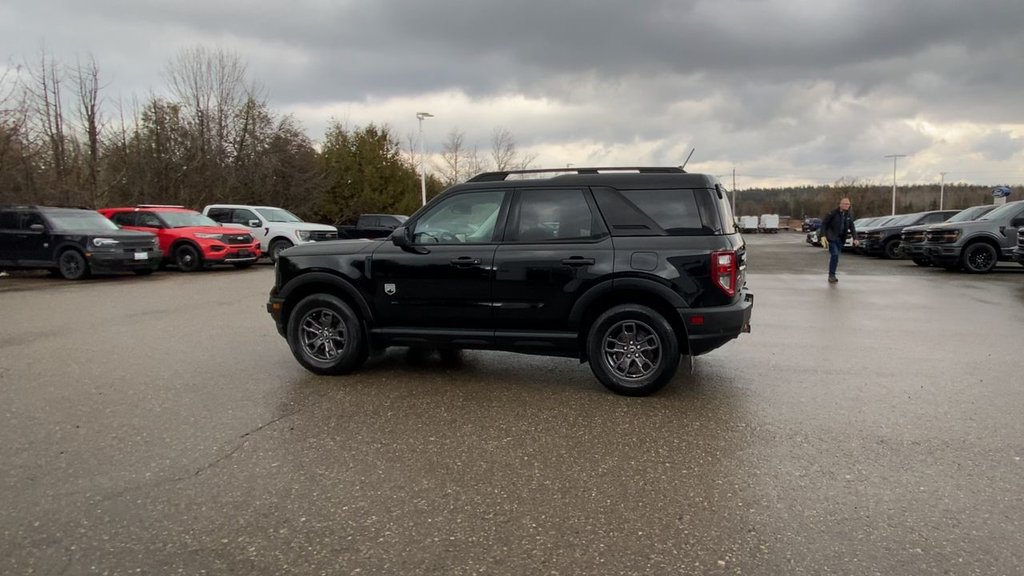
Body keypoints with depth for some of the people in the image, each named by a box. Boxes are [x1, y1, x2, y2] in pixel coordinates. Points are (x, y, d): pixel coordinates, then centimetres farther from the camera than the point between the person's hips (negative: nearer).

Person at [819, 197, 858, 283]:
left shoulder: (849, 216, 8)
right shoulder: (832, 213, -9)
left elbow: (852, 228, 11)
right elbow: (823, 224, -8)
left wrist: (855, 238, -1)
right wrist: (823, 236, -17)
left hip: (840, 239, 6)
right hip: (831, 238, -6)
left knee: (836, 257, 8)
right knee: (835, 255, -18)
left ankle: (832, 276, 18)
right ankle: (831, 275, -11)